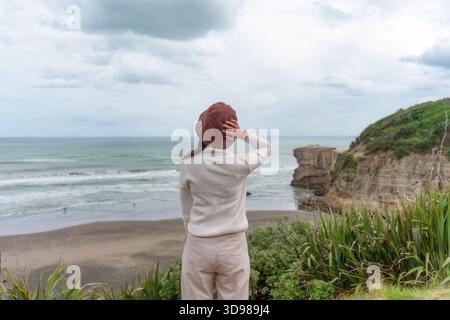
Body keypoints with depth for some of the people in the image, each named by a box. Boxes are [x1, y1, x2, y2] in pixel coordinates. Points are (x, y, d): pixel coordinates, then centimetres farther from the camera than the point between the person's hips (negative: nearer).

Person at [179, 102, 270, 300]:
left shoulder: (189, 164, -9)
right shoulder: (241, 162, -13)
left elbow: (187, 211, 3)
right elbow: (265, 148, 11)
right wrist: (243, 136, -6)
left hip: (198, 246, 1)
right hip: (233, 246, 0)